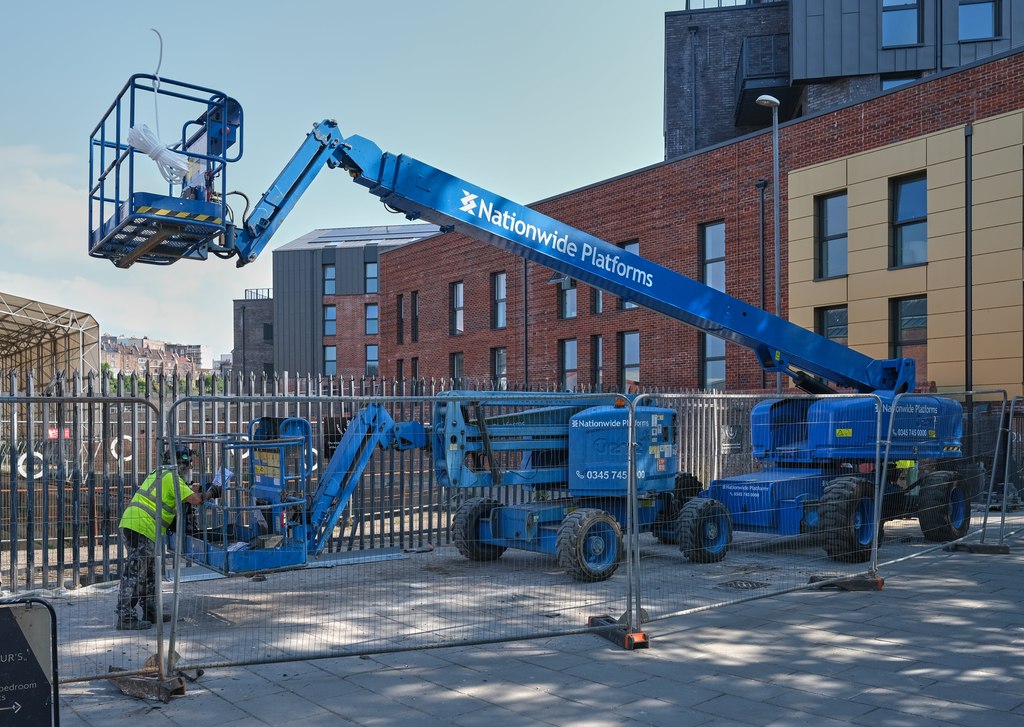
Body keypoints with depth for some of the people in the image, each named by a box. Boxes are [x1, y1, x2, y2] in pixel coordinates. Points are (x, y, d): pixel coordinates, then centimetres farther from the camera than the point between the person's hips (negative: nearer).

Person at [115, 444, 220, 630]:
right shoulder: (171, 477, -7)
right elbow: (194, 499, -13)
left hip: (131, 525, 10)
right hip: (141, 528, -10)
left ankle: (150, 612, 25)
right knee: (134, 573, -9)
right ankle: (126, 618, -8)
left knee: (149, 573, 17)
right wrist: (209, 494, 4)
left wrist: (189, 487, 19)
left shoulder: (160, 474, 22)